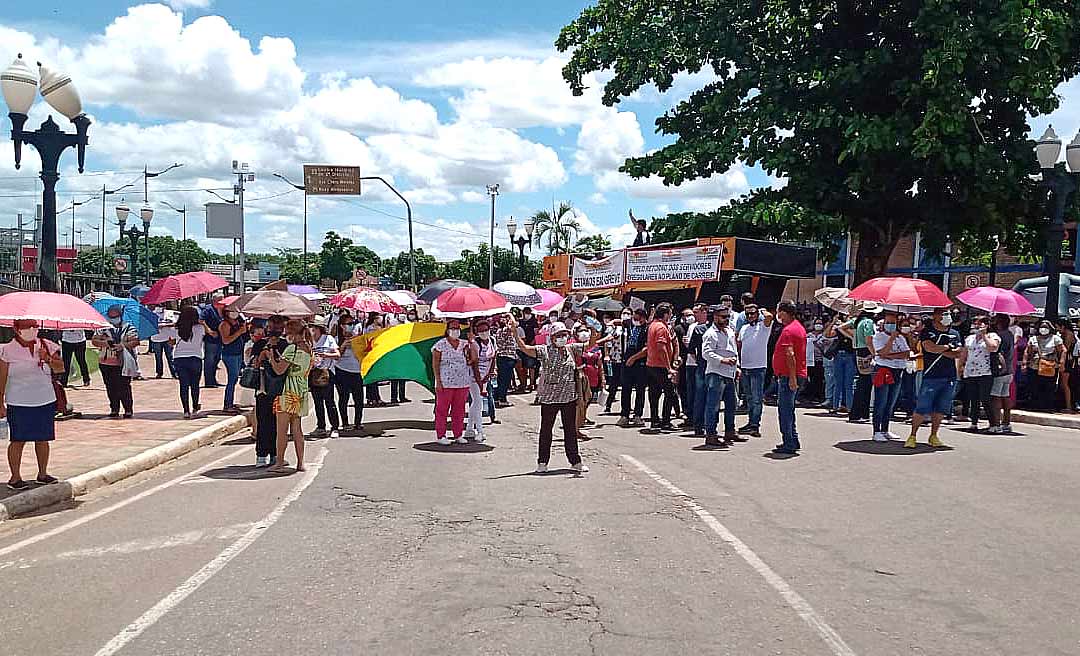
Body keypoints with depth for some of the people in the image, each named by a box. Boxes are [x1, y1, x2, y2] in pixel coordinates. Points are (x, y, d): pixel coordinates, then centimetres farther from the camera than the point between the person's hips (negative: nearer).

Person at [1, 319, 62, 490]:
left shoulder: (47, 346, 4)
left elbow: (60, 366, 7)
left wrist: (48, 359, -13)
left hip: (45, 401, 4)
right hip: (18, 404, -3)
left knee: (43, 439, 10)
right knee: (18, 440, 0)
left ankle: (42, 473, 21)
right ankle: (15, 477, 9)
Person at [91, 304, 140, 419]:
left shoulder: (129, 328, 4)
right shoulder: (102, 328, 12)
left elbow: (135, 341, -5)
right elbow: (94, 341, 5)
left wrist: (122, 345, -18)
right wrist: (105, 343, -14)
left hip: (123, 363, -3)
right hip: (106, 363, 3)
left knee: (124, 387, -6)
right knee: (111, 388, 7)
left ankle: (128, 410, 1)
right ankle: (114, 409, 16)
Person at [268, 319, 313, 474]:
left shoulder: (292, 348, -15)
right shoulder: (308, 348, 10)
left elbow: (279, 370, -18)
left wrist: (271, 355, -4)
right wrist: (279, 357, 14)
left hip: (288, 391, -8)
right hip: (302, 391, 8)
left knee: (282, 429, -2)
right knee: (297, 429, 11)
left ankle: (279, 462, 1)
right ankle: (300, 463, 12)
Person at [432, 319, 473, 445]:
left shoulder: (464, 344, 12)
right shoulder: (440, 345, -1)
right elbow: (435, 364, -3)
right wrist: (438, 381, -10)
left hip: (463, 383, 4)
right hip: (445, 383, -4)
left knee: (459, 410, 8)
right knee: (442, 409, 0)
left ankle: (458, 435, 16)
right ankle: (441, 435, 7)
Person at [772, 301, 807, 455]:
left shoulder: (788, 330, -16)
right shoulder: (799, 327, 16)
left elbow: (790, 355, -24)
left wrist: (792, 378, -26)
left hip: (788, 377, -10)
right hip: (798, 375, 10)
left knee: (785, 410, -5)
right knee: (788, 409, 18)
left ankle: (789, 445, -3)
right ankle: (793, 442, 24)